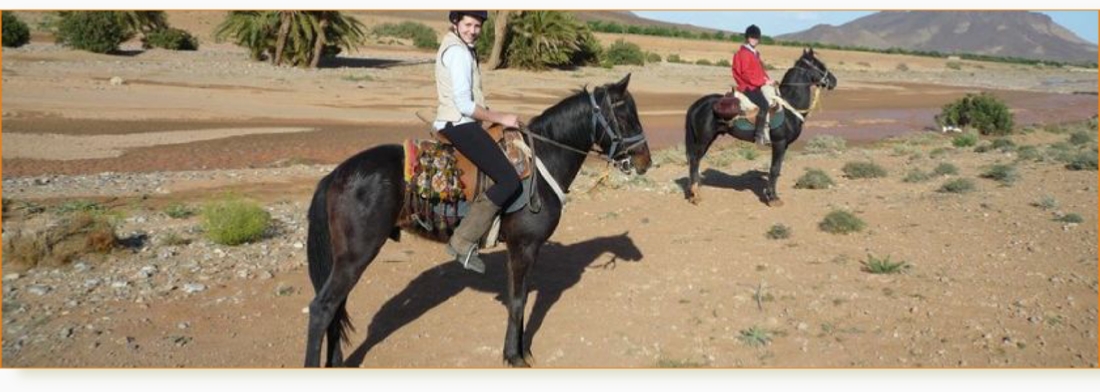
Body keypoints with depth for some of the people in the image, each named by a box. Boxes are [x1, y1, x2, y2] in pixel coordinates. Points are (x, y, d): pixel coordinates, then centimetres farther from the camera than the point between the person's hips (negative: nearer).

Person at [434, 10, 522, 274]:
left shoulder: (456, 48, 18)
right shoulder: (458, 52, -14)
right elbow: (464, 105, -20)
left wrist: (493, 117, 16)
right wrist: (501, 118, -13)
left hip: (455, 124, 11)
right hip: (460, 125, -11)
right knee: (509, 181, -17)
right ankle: (463, 242, -15)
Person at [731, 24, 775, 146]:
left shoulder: (755, 53, 19)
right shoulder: (744, 53, -11)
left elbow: (760, 71, 21)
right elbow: (746, 74, -19)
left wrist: (767, 80, 2)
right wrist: (764, 82, -19)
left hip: (757, 85, 10)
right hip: (748, 86, -10)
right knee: (763, 104, -27)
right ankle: (760, 135, -26)